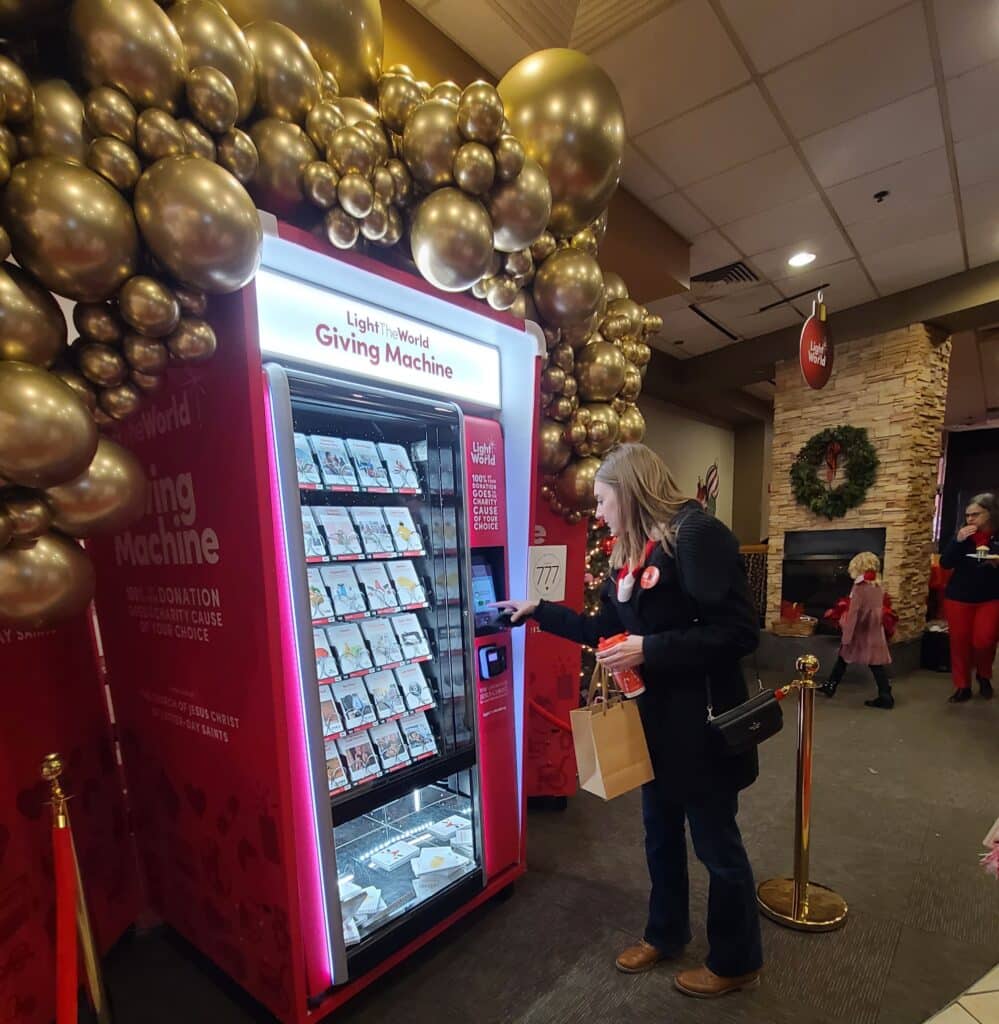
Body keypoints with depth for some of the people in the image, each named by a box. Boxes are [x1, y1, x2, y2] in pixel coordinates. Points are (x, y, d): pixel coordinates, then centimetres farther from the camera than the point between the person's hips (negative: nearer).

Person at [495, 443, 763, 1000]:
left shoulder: (699, 535, -20)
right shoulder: (631, 554, 8)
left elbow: (739, 632, -24)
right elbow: (604, 630, 14)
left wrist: (651, 650, -27)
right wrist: (539, 611, 13)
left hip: (702, 722, -8)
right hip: (656, 719, 8)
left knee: (716, 844, 13)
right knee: (661, 833, 23)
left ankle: (737, 962, 37)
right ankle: (666, 934, 46)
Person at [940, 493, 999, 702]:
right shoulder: (963, 534, 0)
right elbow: (945, 563, -7)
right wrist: (958, 540, -19)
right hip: (958, 598, 2)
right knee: (959, 642, 5)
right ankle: (962, 686, 20)